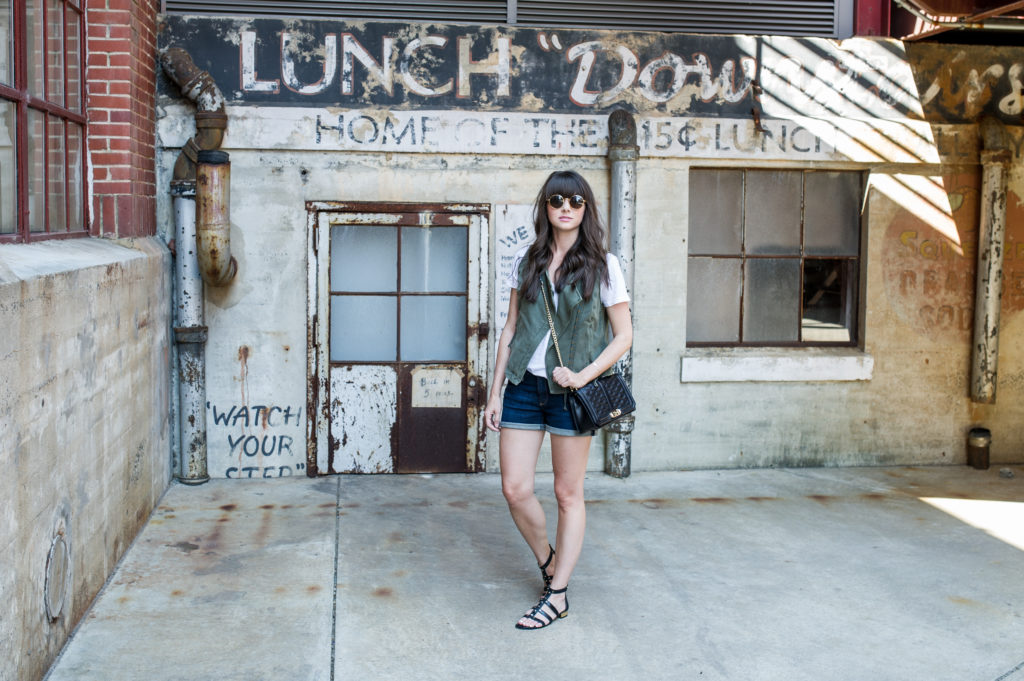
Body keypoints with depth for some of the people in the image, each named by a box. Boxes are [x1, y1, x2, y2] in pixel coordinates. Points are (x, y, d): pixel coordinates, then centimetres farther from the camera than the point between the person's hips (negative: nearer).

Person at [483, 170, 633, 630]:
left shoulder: (603, 265, -3)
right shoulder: (526, 262, 7)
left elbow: (623, 336, -1)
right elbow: (510, 329, 11)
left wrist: (583, 375, -15)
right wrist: (494, 393, 7)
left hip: (571, 390, -3)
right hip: (524, 385, 3)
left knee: (568, 494, 5)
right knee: (514, 489, 0)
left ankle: (558, 594, 16)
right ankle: (548, 561, 28)